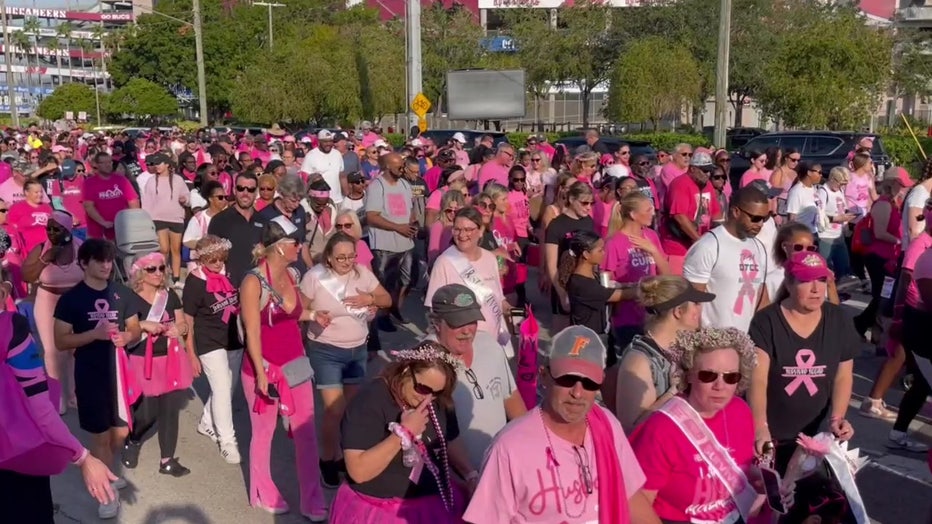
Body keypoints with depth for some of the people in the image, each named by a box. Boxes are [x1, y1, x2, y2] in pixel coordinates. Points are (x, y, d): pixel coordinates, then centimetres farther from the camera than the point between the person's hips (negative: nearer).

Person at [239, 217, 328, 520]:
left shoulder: (291, 274, 3)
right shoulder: (253, 282, -18)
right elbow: (252, 333, -18)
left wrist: (312, 315, 2)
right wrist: (261, 374, -20)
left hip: (296, 364, 6)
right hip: (265, 367, -6)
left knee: (306, 432, 7)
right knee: (263, 432, 13)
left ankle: (312, 502, 18)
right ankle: (262, 495, 34)